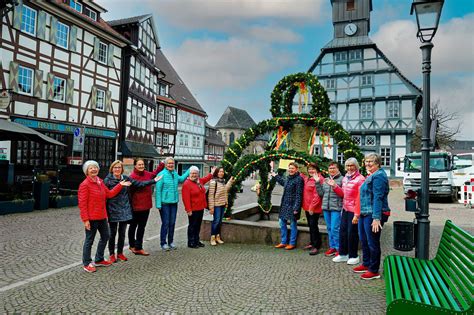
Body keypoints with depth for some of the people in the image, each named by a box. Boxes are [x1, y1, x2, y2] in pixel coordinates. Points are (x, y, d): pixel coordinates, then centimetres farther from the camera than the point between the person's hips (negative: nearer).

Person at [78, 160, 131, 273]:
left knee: (105, 236, 18)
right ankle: (86, 263, 21)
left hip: (102, 216, 9)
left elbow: (109, 194, 13)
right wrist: (85, 219, -19)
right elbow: (82, 203, -17)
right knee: (89, 240, 5)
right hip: (91, 218, -8)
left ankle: (99, 260, 34)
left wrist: (120, 185, 7)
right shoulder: (85, 184, -14)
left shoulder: (100, 182, 10)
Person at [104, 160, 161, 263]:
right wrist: (105, 210, -10)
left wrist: (153, 181, 2)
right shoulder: (107, 180, -7)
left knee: (122, 233, 13)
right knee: (113, 233, 9)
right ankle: (112, 254, 24)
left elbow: (139, 184, 5)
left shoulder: (126, 178, 3)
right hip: (113, 211, -3)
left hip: (125, 210, 3)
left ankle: (120, 253, 27)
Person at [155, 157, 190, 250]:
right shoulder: (162, 174, -10)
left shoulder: (175, 174, 9)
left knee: (172, 223, 12)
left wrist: (189, 170, 27)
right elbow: (158, 190, -12)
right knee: (165, 223, 0)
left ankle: (170, 242, 26)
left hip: (174, 202, 6)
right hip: (165, 202, -6)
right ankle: (163, 243, 13)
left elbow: (181, 179, 31)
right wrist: (158, 204, -16)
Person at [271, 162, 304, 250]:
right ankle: (284, 242, 24)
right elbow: (283, 182, 36)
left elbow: (299, 195, -17)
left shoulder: (299, 179, -14)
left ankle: (292, 243, 17)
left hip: (293, 205, -8)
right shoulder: (288, 178, 11)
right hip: (285, 204, 9)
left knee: (293, 224, 3)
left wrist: (296, 208, -20)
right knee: (281, 221, 12)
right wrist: (275, 176, 44)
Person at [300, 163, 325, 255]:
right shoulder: (307, 179, 12)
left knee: (313, 225, -6)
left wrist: (312, 207, -20)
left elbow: (317, 195, -20)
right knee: (310, 225, 17)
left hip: (314, 208, -9)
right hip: (307, 207, 9)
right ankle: (312, 243, 29)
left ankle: (316, 246, 2)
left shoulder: (319, 179, -16)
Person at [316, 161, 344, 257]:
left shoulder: (341, 179, -4)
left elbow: (343, 194, -12)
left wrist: (334, 186, -23)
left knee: (335, 229, -8)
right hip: (326, 207, 7)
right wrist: (317, 183, 5)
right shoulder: (325, 180, 15)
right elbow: (321, 193, 12)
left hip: (336, 208, -7)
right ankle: (332, 247, 24)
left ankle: (338, 248, 5)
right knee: (329, 229, 13)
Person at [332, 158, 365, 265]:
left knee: (352, 233, 2)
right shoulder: (345, 178, 11)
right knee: (342, 231, 13)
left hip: (354, 211, -8)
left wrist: (357, 214, -20)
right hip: (345, 209, 8)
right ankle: (343, 254, 26)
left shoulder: (360, 179, -15)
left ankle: (353, 256, 18)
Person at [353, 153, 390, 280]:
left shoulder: (378, 176, -16)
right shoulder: (371, 176, 16)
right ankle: (366, 264, 35)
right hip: (364, 213, 11)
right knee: (364, 241, 20)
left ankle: (374, 271, 13)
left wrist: (377, 218, -27)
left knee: (372, 243, 0)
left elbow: (378, 198, -23)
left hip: (373, 215, -11)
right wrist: (360, 213, 23)